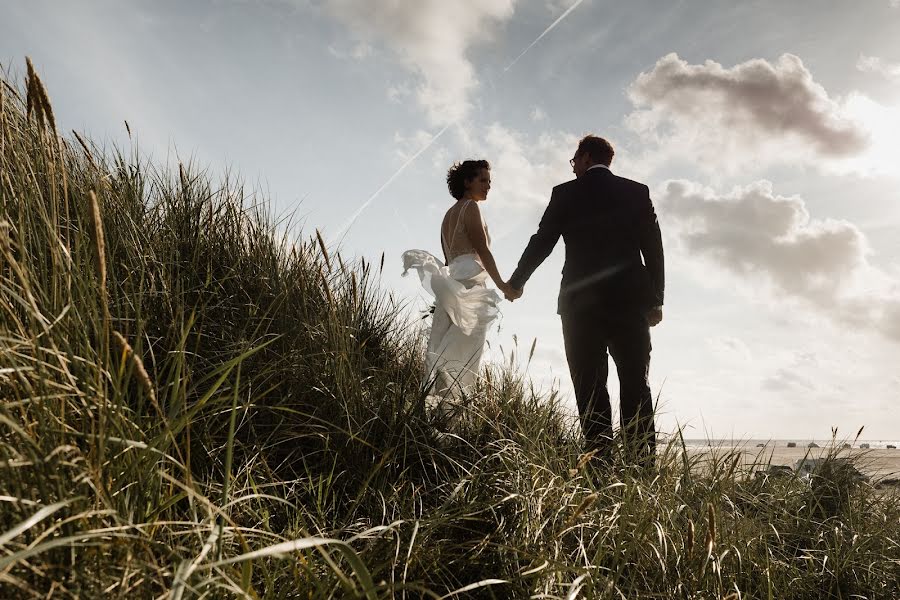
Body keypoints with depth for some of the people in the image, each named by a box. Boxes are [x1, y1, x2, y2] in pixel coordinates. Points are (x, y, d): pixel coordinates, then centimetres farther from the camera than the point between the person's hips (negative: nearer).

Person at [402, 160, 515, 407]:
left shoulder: (449, 213, 26)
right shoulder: (470, 207, 0)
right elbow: (482, 250, -8)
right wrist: (502, 284, -5)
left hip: (451, 282, 9)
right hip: (469, 282, -9)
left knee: (443, 350, 2)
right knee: (463, 351, -14)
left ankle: (434, 400, -2)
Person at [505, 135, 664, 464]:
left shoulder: (565, 193, 4)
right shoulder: (637, 192, 10)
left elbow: (541, 243, 5)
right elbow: (654, 248, 6)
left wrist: (516, 283, 19)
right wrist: (655, 300, 11)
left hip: (581, 302, -2)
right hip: (630, 300, 2)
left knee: (590, 386, 1)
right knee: (635, 384, 5)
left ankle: (601, 460, -3)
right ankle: (643, 462, 0)